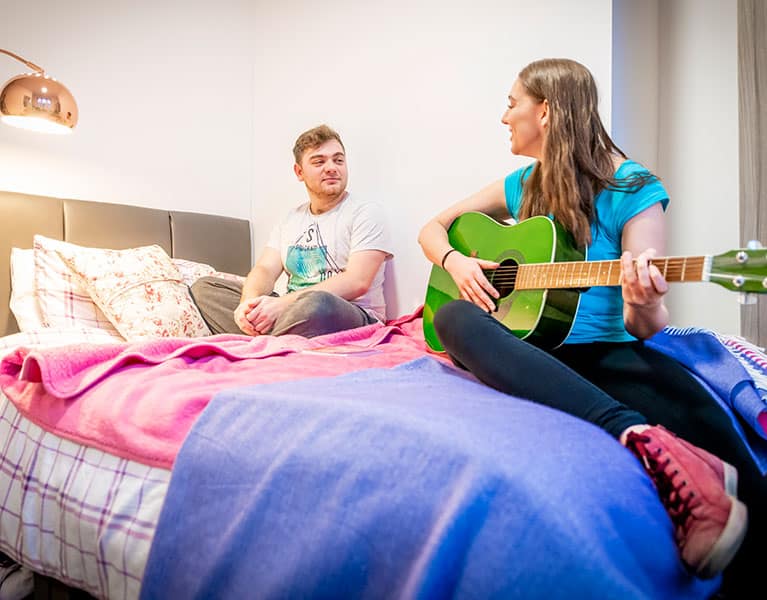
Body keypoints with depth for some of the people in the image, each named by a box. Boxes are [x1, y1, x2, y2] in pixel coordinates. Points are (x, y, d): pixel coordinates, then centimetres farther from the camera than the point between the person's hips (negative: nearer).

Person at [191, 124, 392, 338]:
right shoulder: (291, 219, 18)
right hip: (292, 311, 6)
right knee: (204, 287, -1)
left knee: (315, 302, -41)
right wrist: (250, 302, -18)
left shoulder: (364, 213, -1)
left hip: (352, 316, -5)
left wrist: (283, 303, -24)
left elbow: (357, 282, -15)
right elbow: (265, 270, 8)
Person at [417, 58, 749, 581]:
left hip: (603, 354, -3)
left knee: (693, 405, -37)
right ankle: (654, 446, -41)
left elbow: (645, 327, -8)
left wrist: (646, 308, -33)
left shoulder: (633, 189, -2)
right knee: (456, 318, -32)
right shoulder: (524, 185, 11)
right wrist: (455, 261, -6)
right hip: (529, 348, 4)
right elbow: (433, 228, 17)